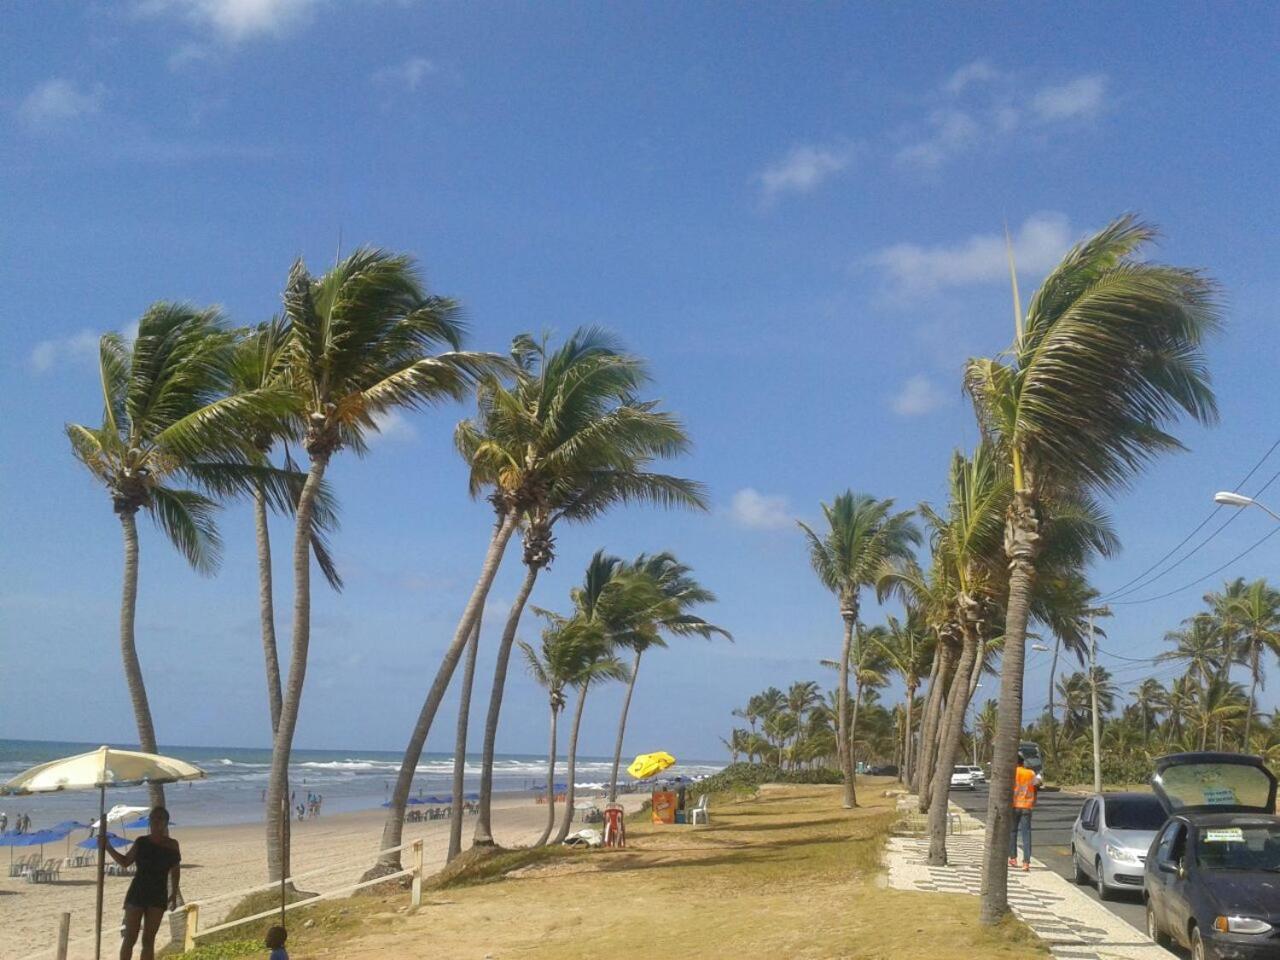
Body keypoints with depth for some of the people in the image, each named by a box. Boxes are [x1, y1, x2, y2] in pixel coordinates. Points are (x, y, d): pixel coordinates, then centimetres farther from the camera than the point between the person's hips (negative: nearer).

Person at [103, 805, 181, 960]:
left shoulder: (172, 844, 2)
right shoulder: (141, 842, 3)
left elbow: (175, 871, 7)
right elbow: (125, 862, 12)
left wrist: (174, 894, 3)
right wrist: (107, 847, 4)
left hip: (158, 896, 0)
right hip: (137, 893, 0)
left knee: (148, 940, 4)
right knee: (130, 938, -3)